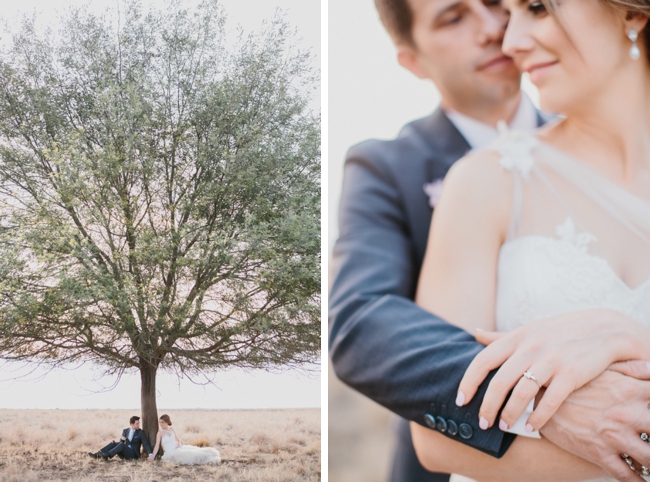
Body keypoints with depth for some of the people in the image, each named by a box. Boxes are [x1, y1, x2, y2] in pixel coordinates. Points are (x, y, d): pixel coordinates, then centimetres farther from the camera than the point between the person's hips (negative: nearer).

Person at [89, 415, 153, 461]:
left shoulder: (141, 433, -1)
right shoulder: (125, 431, 12)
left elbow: (146, 444, -9)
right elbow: (121, 442, 15)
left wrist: (150, 454, -27)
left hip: (133, 455, -5)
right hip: (124, 454, 5)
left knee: (122, 445, -30)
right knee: (114, 443, -19)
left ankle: (106, 455, -47)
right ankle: (97, 454, -30)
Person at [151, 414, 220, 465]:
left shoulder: (171, 429, 10)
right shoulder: (160, 433, -7)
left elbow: (178, 440, 16)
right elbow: (157, 446, -13)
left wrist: (179, 445, -7)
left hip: (178, 449, 7)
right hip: (170, 453, -7)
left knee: (194, 451, -9)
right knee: (189, 455, -22)